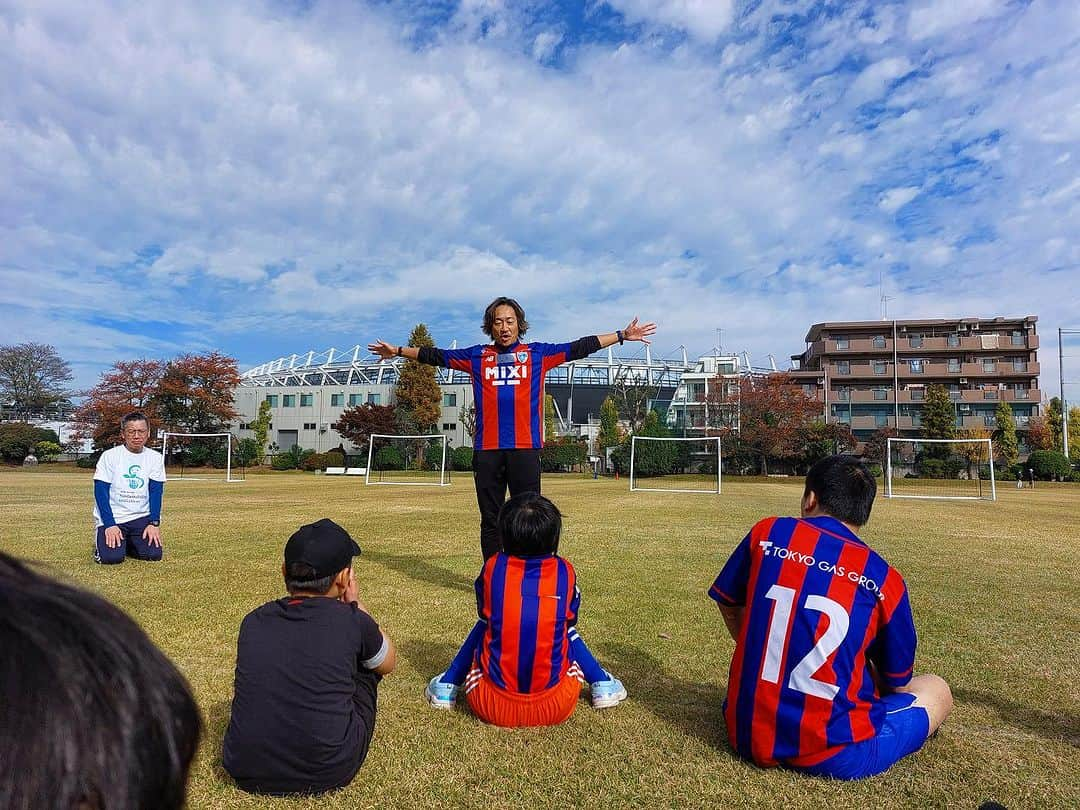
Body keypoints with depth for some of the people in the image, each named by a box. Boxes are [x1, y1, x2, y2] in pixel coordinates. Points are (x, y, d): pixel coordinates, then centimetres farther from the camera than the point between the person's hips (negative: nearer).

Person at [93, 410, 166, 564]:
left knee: (154, 554, -14)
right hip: (111, 517, -2)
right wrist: (110, 525, -18)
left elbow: (156, 493, 0)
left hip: (142, 517, 2)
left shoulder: (155, 458, 2)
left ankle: (128, 543, 19)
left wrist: (155, 523, -11)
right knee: (112, 557, -21)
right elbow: (100, 492, -8)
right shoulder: (109, 456, -5)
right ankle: (102, 542, 16)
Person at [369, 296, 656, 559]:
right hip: (487, 450, 2)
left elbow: (580, 348, 9)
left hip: (525, 448, -1)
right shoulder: (476, 356, 13)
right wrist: (398, 351, 22)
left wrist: (622, 335, 7)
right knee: (490, 521, 9)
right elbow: (436, 356, 21)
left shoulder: (538, 353, 9)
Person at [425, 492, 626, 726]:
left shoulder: (493, 567, -5)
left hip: (492, 709, 0)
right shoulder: (565, 571, -4)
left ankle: (447, 686, 29)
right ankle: (602, 686, 29)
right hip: (556, 709, 0)